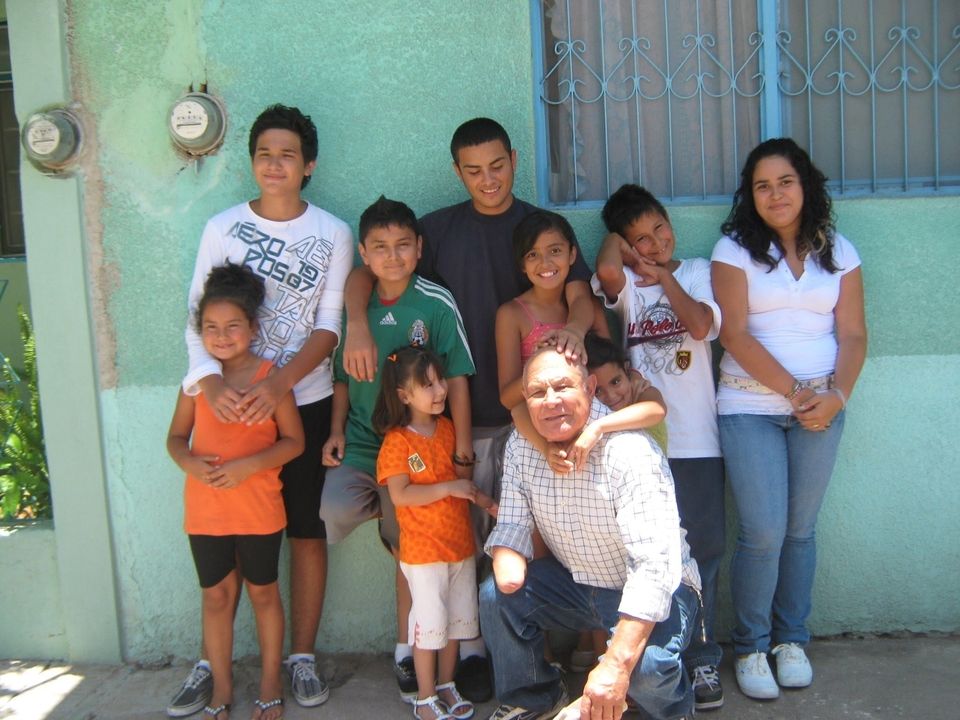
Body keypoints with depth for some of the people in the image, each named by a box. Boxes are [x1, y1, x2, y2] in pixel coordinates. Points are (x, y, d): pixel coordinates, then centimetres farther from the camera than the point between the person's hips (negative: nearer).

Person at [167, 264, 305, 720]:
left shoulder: (270, 377, -9)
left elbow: (294, 440, -7)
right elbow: (176, 436, 8)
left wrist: (249, 464, -21)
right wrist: (188, 461, -14)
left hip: (259, 510, -3)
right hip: (205, 509, 3)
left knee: (262, 592, 13)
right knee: (216, 595, 13)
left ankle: (271, 683, 28)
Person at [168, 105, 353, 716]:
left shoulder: (333, 234, 0)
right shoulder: (222, 228, 2)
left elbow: (328, 328, -5)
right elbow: (199, 319, -2)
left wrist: (279, 384, -20)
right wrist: (210, 381, -20)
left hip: (305, 401, 0)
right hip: (231, 403, 1)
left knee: (307, 527, 5)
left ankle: (303, 655, 17)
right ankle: (212, 661, 15)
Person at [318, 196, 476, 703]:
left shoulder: (436, 305, -9)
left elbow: (456, 379, -6)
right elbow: (342, 376, 10)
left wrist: (462, 453, -7)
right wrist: (337, 432, 1)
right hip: (360, 441, 2)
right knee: (335, 511, -24)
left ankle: (407, 650, 26)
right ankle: (385, 510, 12)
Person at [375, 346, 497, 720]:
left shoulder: (447, 428, 6)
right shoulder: (397, 441, -14)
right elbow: (400, 494, -22)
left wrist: (481, 498, 4)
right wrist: (449, 488, -23)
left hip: (460, 542, 6)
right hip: (424, 549, -6)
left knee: (456, 618, 14)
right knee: (430, 621, -1)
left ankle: (446, 686, 30)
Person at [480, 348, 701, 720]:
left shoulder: (630, 452, -29)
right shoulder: (520, 446, -7)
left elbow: (655, 566, -35)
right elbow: (513, 523, -3)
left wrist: (616, 664, -42)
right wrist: (507, 563, -30)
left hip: (653, 590, -6)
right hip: (576, 582, 6)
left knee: (643, 663, -33)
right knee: (495, 595, -12)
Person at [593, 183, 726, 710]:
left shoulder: (697, 271, 9)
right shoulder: (623, 282, 7)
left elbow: (701, 325, -10)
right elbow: (606, 270, -18)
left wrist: (663, 276, -6)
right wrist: (616, 238, 1)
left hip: (696, 440, 0)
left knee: (701, 550, 5)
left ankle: (702, 659, 16)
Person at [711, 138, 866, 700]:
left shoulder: (837, 251, 9)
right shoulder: (735, 249, 1)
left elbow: (853, 335, 5)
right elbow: (735, 335, -8)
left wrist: (836, 395, -12)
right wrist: (795, 391, -14)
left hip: (820, 409, 3)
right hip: (751, 407, -2)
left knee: (800, 529, 8)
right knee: (764, 532, -6)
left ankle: (792, 639, 24)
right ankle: (750, 647, 11)